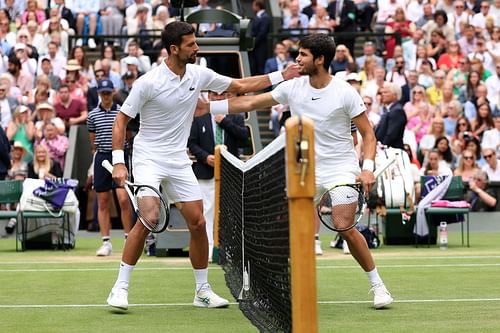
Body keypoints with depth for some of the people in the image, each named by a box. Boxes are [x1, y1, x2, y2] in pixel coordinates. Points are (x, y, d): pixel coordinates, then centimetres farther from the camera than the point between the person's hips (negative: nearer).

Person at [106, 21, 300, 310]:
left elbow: (241, 86, 13)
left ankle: (203, 291, 14)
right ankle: (120, 287, -12)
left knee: (198, 223, 1)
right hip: (148, 157, -5)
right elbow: (121, 119, -9)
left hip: (179, 161, 6)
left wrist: (281, 75, 7)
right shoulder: (148, 82, -15)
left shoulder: (199, 75, 0)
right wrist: (118, 162, -17)